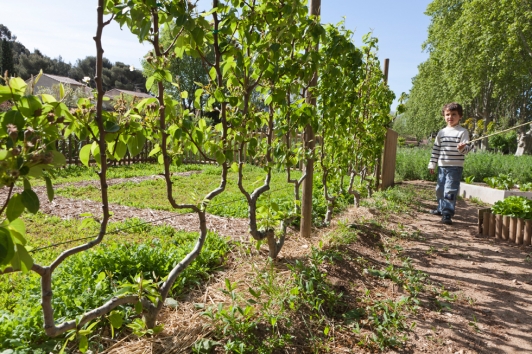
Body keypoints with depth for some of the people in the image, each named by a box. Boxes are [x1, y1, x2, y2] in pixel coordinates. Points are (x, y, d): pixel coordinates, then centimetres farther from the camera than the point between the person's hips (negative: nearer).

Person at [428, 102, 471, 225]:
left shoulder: (463, 132, -3)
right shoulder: (441, 132, 11)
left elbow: (467, 147, -10)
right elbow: (436, 149, 13)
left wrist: (462, 148, -35)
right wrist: (432, 164, 11)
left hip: (455, 166, -6)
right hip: (442, 166, 6)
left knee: (450, 190, -11)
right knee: (440, 189, 16)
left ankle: (447, 214, -9)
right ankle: (441, 208, 35)